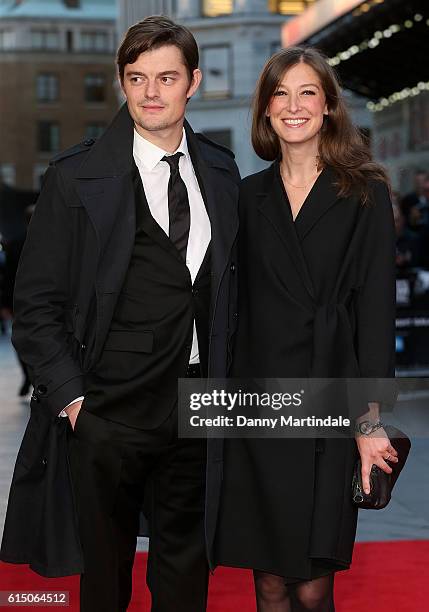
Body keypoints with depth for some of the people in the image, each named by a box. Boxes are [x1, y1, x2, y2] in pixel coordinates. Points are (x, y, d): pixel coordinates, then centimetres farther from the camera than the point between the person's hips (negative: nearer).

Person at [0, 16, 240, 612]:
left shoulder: (221, 172, 6)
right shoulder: (78, 177, -8)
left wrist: (223, 374, 7)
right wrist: (71, 396, -12)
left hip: (195, 406, 4)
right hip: (109, 412, -3)